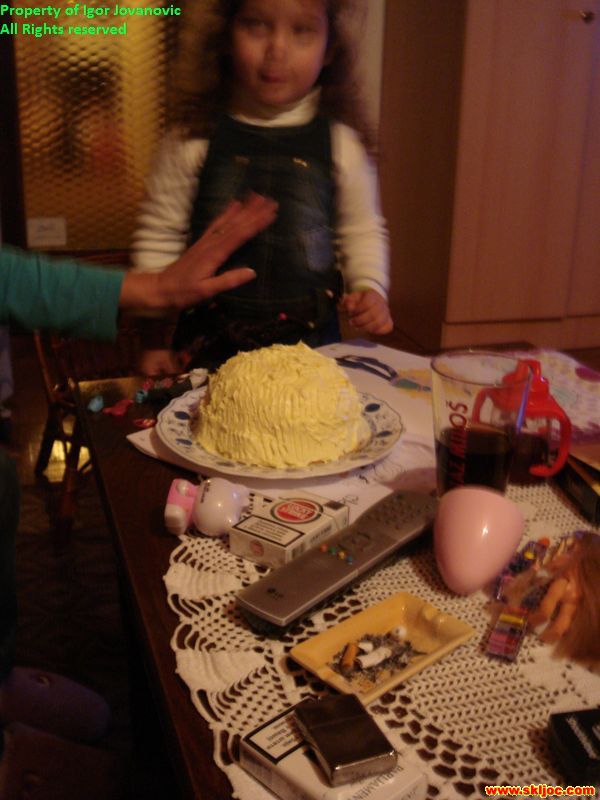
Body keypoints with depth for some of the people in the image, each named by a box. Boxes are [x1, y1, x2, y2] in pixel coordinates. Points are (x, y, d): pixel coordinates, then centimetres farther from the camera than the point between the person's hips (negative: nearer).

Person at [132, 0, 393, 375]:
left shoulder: (342, 143, -3)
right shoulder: (194, 139, -5)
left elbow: (362, 229, 12)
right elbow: (159, 236, 2)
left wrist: (370, 287, -5)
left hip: (310, 342, 1)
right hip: (212, 344, 0)